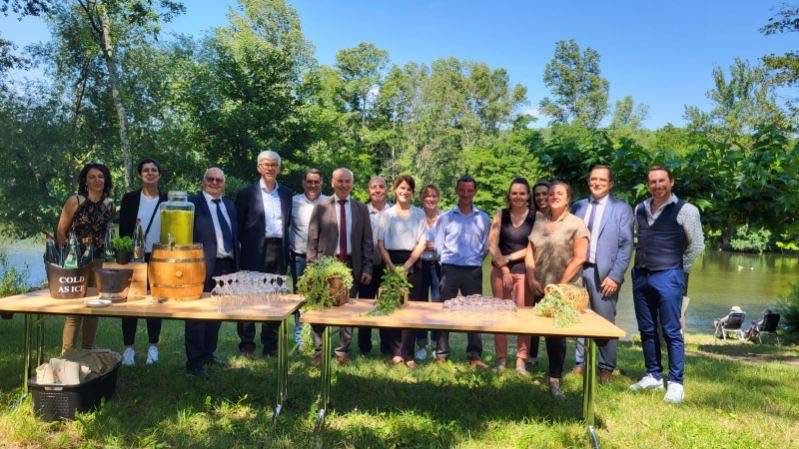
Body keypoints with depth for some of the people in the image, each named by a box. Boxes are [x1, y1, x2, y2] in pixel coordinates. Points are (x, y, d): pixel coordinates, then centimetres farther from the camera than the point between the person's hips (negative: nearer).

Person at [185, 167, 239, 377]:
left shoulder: (229, 205, 16)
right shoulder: (193, 203, -3)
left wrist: (236, 262, 12)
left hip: (226, 266, 6)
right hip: (203, 266, -6)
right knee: (197, 315, 0)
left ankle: (209, 353, 29)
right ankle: (194, 362, 8)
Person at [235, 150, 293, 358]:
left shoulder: (286, 193, 12)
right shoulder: (247, 193, 0)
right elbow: (239, 225, 2)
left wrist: (285, 246, 9)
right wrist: (247, 245, -2)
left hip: (278, 252, 4)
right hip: (255, 253, -3)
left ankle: (270, 344, 18)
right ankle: (247, 344, 13)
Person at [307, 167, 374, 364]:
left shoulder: (361, 209, 7)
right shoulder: (321, 207, 2)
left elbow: (367, 241, 7)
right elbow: (312, 240, 1)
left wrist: (367, 268, 0)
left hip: (352, 265, 2)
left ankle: (343, 351, 22)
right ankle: (319, 349, 20)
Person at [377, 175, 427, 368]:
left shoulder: (419, 214, 6)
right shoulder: (387, 214, 8)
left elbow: (422, 243, 0)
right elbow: (381, 243, 4)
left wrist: (406, 266, -9)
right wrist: (391, 266, -8)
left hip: (412, 263, -1)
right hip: (391, 263, 1)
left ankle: (407, 354, 4)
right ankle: (395, 352, 10)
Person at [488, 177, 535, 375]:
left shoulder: (535, 217, 1)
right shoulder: (501, 215, 6)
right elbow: (492, 245, 0)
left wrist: (509, 258, -8)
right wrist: (504, 268, -7)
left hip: (524, 271, -1)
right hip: (500, 271, 2)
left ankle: (521, 361, 7)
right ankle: (501, 360, 12)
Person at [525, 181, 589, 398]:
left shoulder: (576, 224, -3)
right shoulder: (539, 220, 10)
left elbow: (579, 258, -10)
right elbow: (530, 250, 9)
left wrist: (560, 284, -14)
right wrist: (531, 279, -2)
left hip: (564, 289, -4)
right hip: (540, 288, 4)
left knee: (557, 332, 0)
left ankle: (555, 379, 11)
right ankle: (554, 373, 24)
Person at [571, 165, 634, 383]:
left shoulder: (621, 209, 2)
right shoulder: (577, 207, 13)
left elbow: (626, 245, -3)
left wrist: (615, 276, -11)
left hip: (603, 273, -3)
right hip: (577, 269, 3)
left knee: (605, 321, 3)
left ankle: (606, 367, 19)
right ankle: (580, 363, 22)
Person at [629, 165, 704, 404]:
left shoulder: (685, 210, -6)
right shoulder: (640, 209, 10)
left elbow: (697, 245, 0)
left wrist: (678, 267, 5)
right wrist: (642, 263, 14)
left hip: (668, 277, -6)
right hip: (641, 275, 6)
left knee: (671, 331, -1)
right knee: (647, 330, 12)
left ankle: (676, 383, 9)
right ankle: (654, 376, 25)